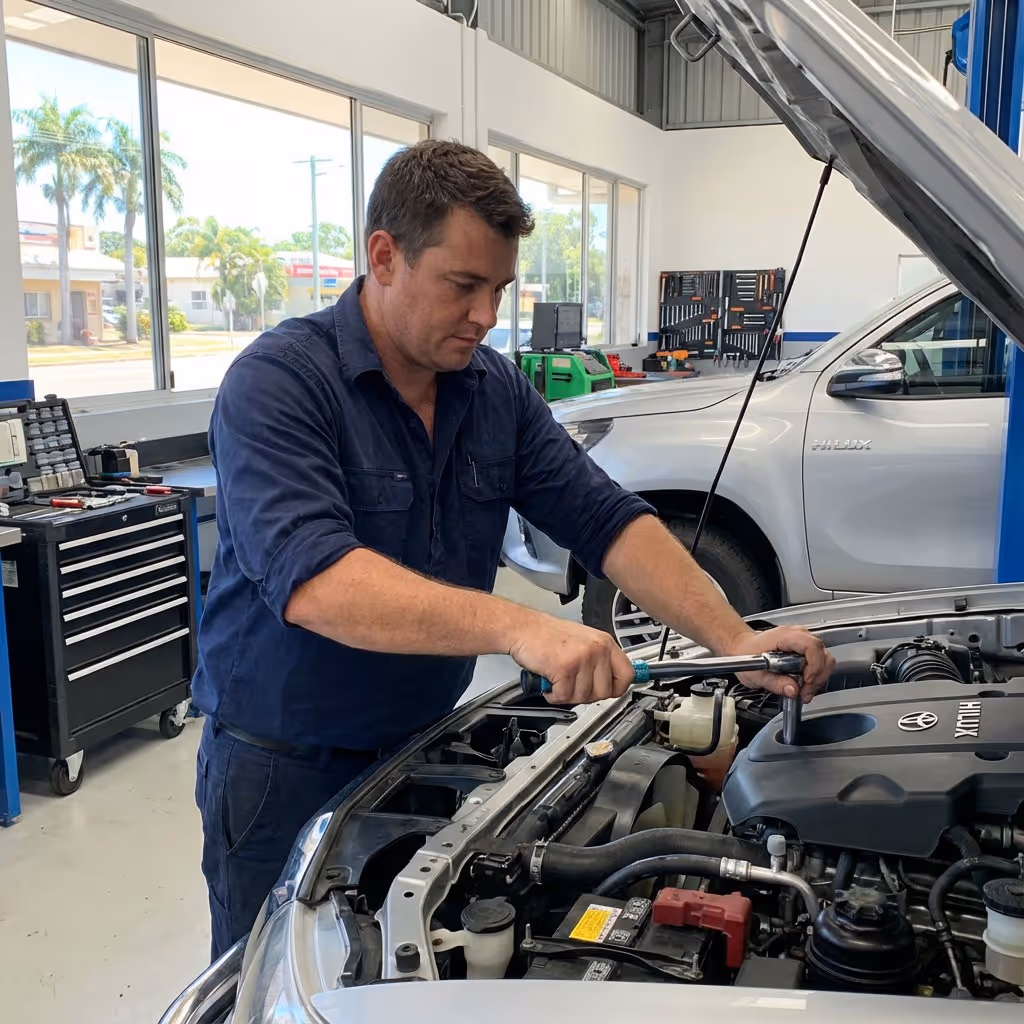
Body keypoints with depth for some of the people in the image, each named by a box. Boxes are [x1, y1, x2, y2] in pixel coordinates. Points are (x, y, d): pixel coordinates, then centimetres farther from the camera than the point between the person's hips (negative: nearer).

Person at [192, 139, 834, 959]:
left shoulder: (496, 388, 0)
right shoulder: (278, 382, -21)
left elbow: (607, 519, -5)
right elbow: (312, 579, -35)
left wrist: (735, 641, -18)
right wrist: (520, 629, -46)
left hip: (424, 746, 6)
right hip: (286, 768, -5)